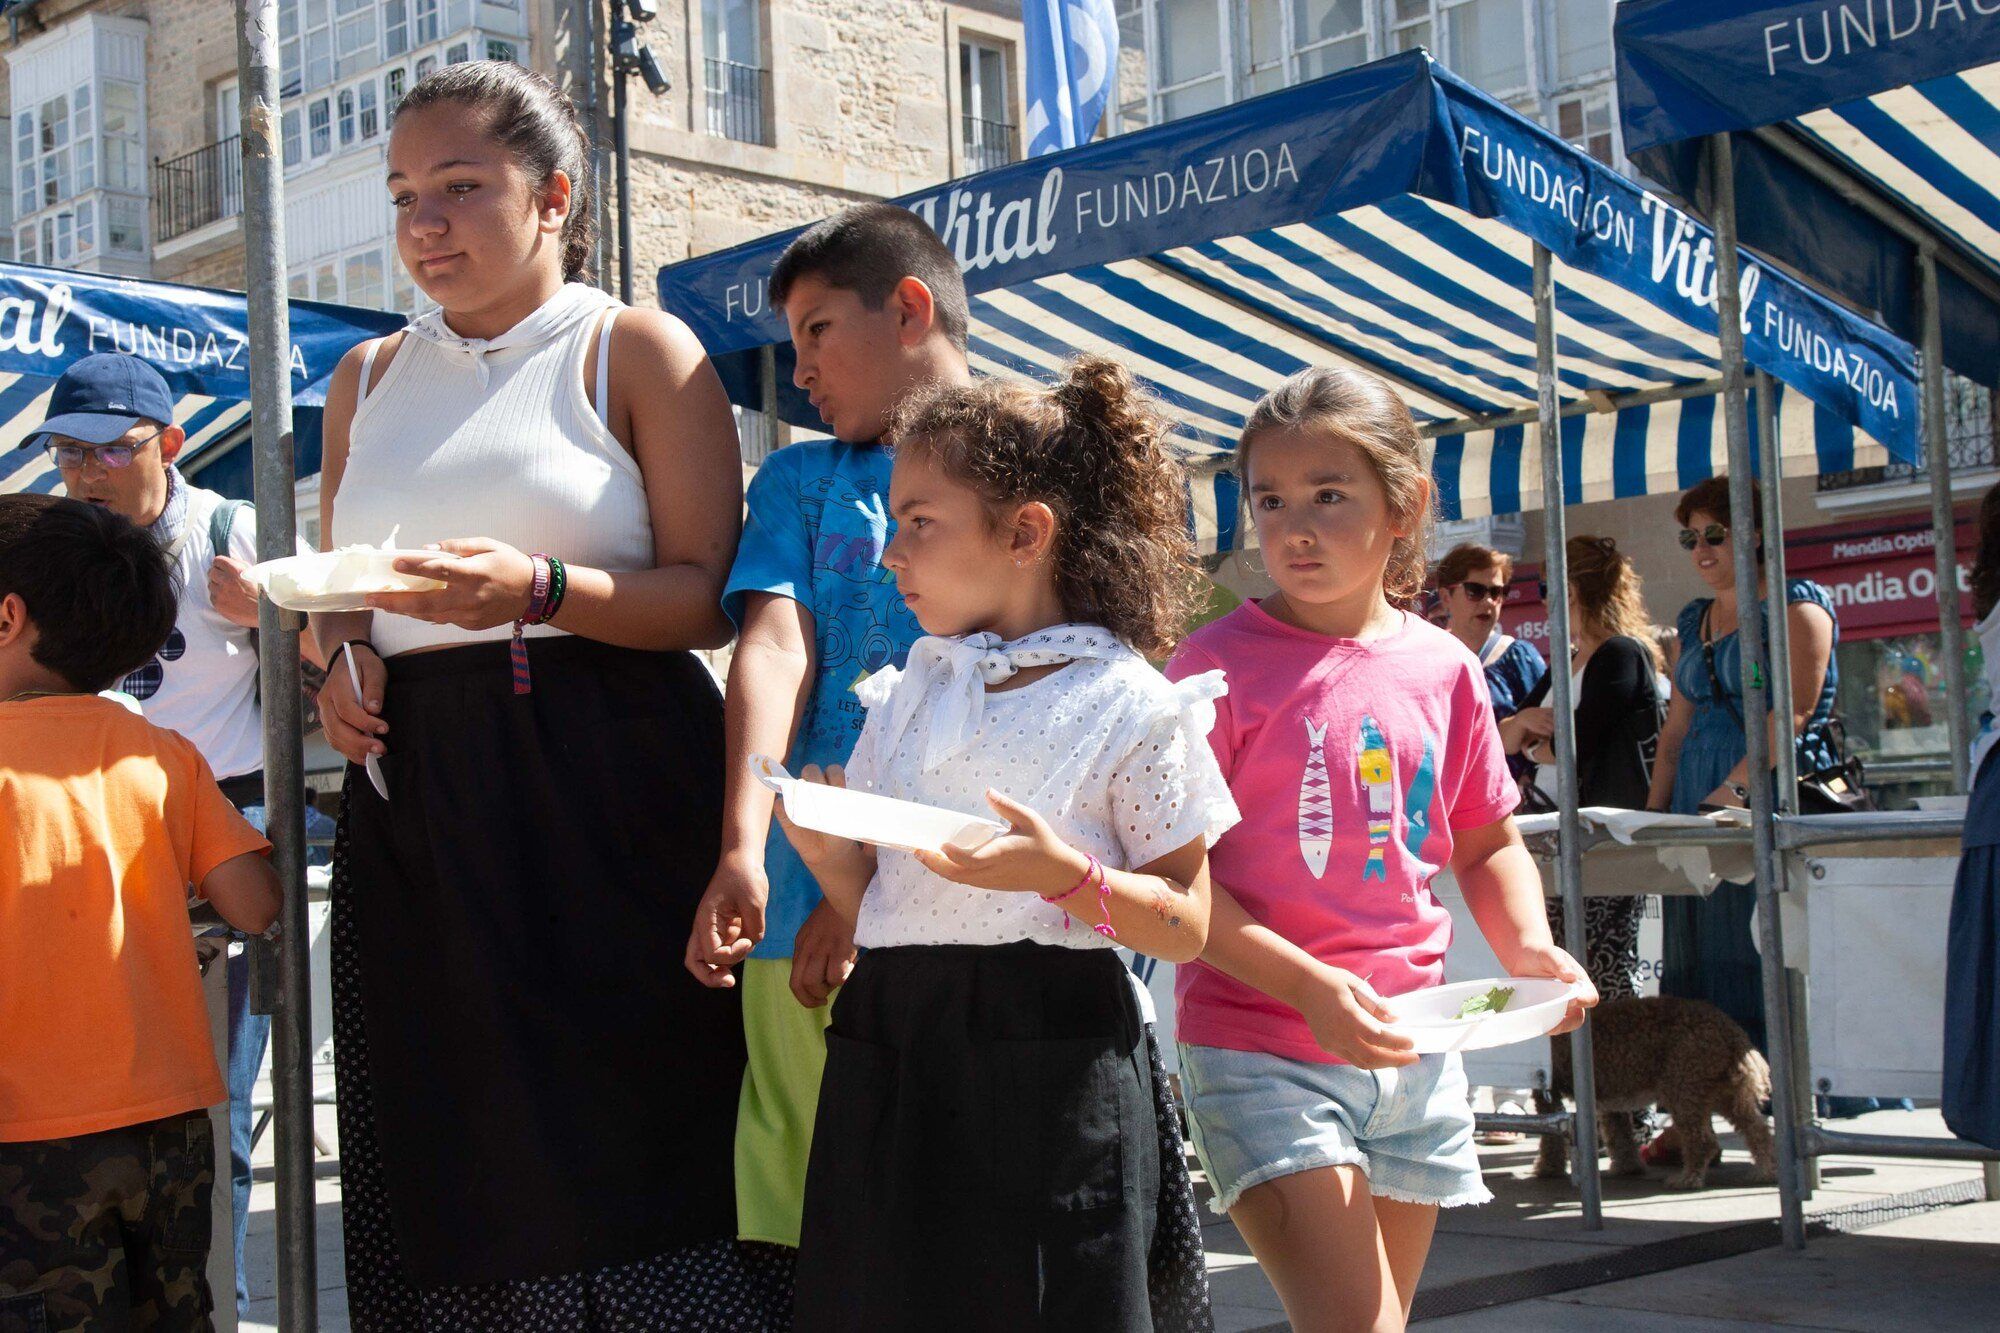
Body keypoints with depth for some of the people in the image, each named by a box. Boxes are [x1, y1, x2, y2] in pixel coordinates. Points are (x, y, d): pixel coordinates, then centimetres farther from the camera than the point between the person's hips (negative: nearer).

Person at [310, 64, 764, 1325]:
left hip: (611, 802, -4)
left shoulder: (637, 351, 3)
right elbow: (337, 595, 24)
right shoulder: (369, 379, 18)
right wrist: (341, 656, 2)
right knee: (444, 1163, 2)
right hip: (415, 807, 5)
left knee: (624, 1151, -8)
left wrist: (540, 588, -19)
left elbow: (708, 596, -4)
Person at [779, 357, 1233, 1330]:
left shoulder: (1122, 705, -2)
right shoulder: (900, 702, 14)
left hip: (1049, 1060, -5)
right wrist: (825, 851, -5)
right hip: (892, 1053, 5)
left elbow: (1185, 927, -3)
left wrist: (1064, 875, -19)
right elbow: (876, 909, 15)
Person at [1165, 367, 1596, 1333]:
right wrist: (1307, 985, -21)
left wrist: (1528, 946, -3)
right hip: (1261, 1047, -5)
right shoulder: (1224, 663, -8)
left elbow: (1486, 846, 17)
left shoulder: (1446, 671, 6)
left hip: (1411, 1048, 5)